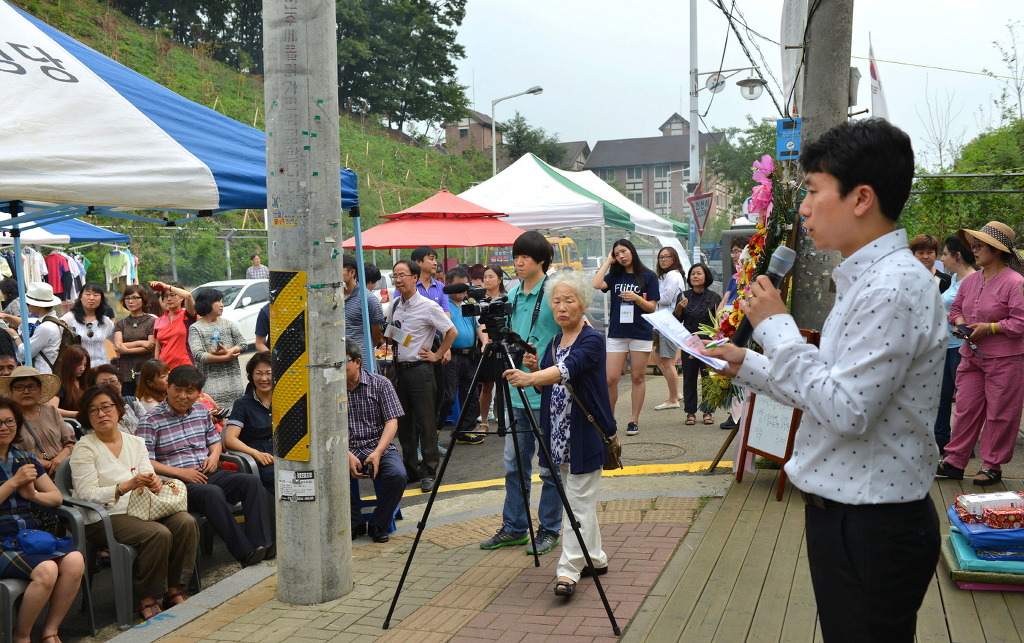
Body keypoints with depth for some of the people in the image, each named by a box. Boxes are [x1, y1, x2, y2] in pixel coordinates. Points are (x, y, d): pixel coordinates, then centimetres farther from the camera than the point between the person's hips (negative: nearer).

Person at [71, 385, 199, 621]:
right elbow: (87, 495, -13)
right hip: (104, 518, -6)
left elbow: (149, 476, 7)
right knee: (159, 534, -29)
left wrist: (155, 483, -19)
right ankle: (147, 600, -12)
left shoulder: (136, 443, 13)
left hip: (139, 510, 6)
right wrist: (127, 486, -25)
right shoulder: (85, 448, -4)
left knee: (186, 522, -19)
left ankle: (173, 589, -5)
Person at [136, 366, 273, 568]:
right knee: (213, 493, -35)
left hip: (207, 474, 7)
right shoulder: (151, 421, -4)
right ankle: (245, 552, -32)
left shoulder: (202, 411, 15)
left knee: (251, 481, -16)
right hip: (177, 483, -6)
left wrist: (214, 455, 5)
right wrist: (180, 472, -16)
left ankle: (260, 543, -23)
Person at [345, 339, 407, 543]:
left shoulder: (380, 384, 0)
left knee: (397, 474, -31)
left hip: (380, 447, 0)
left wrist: (377, 452, -20)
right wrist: (348, 456, -18)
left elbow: (392, 421, -5)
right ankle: (355, 524, -7)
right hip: (346, 450, 1)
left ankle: (379, 525, -5)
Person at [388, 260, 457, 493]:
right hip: (399, 369, 6)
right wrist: (392, 358, 13)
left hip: (419, 369, -6)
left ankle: (428, 473, 5)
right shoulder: (394, 305, 9)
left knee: (426, 424, -2)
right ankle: (410, 470, 21)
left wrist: (438, 355, -4)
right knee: (403, 423, 11)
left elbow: (452, 331, -4)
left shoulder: (428, 306, -9)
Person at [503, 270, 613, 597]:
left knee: (579, 500, -5)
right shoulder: (554, 342, 10)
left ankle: (569, 570, -4)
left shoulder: (592, 340, -14)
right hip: (559, 433, 8)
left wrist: (531, 377, -49)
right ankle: (595, 559, 28)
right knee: (579, 499, 16)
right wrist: (533, 368, -5)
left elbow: (567, 369, -33)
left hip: (585, 434, -8)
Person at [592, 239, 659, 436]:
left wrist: (637, 298, -19)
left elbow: (652, 307, 0)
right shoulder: (614, 276, 10)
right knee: (611, 379, -4)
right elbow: (596, 284, -11)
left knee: (638, 378, 4)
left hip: (641, 333, -2)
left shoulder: (648, 277, 3)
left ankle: (634, 420, 12)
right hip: (617, 333, 2)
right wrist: (608, 261, -2)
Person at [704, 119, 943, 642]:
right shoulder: (867, 279, 11)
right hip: (845, 513, 10)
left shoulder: (894, 287, -22)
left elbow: (845, 410, -27)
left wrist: (775, 325, -19)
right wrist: (745, 366, 13)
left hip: (872, 532, -10)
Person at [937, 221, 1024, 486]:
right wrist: (960, 322, 1)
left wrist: (989, 327, -18)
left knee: (999, 413, 4)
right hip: (971, 356, 7)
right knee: (966, 408, 9)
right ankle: (954, 461, 16)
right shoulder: (971, 280, 9)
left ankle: (992, 464, 16)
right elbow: (956, 308, 21)